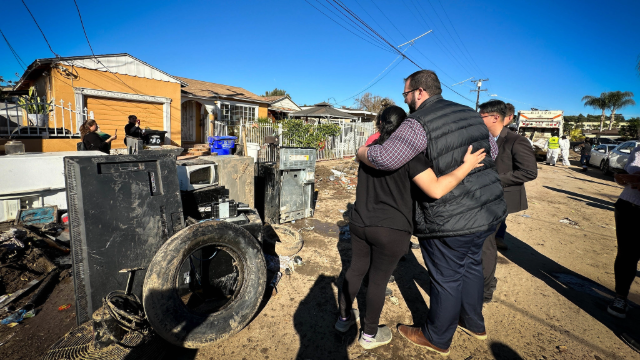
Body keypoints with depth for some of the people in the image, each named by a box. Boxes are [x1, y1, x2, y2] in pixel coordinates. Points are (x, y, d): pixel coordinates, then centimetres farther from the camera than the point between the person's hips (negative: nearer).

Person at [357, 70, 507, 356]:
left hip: (452, 220, -8)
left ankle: (436, 338, 33)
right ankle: (473, 323, 48)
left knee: (447, 279, 9)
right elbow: (492, 150, 20)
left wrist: (361, 152, -10)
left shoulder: (419, 123, -18)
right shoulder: (469, 113, 9)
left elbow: (385, 158, -29)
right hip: (489, 211, 9)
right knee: (470, 265, 27)